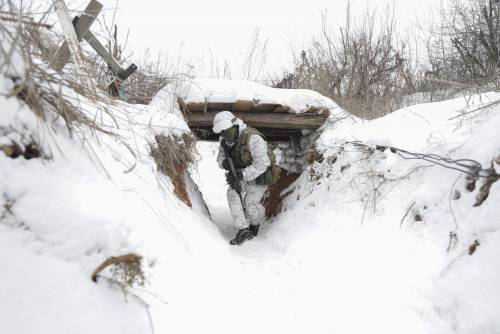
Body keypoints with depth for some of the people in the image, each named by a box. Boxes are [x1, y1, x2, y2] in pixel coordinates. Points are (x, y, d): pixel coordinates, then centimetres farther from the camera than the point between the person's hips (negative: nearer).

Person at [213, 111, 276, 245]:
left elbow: (262, 164, -31)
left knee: (250, 203, -13)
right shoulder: (225, 140, -6)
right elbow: (220, 156, 2)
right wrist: (224, 162, -24)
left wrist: (242, 174, -39)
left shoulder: (253, 138, -30)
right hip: (240, 173, 6)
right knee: (232, 194, -18)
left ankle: (256, 223, 22)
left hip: (258, 175, -6)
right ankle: (243, 230, -18)